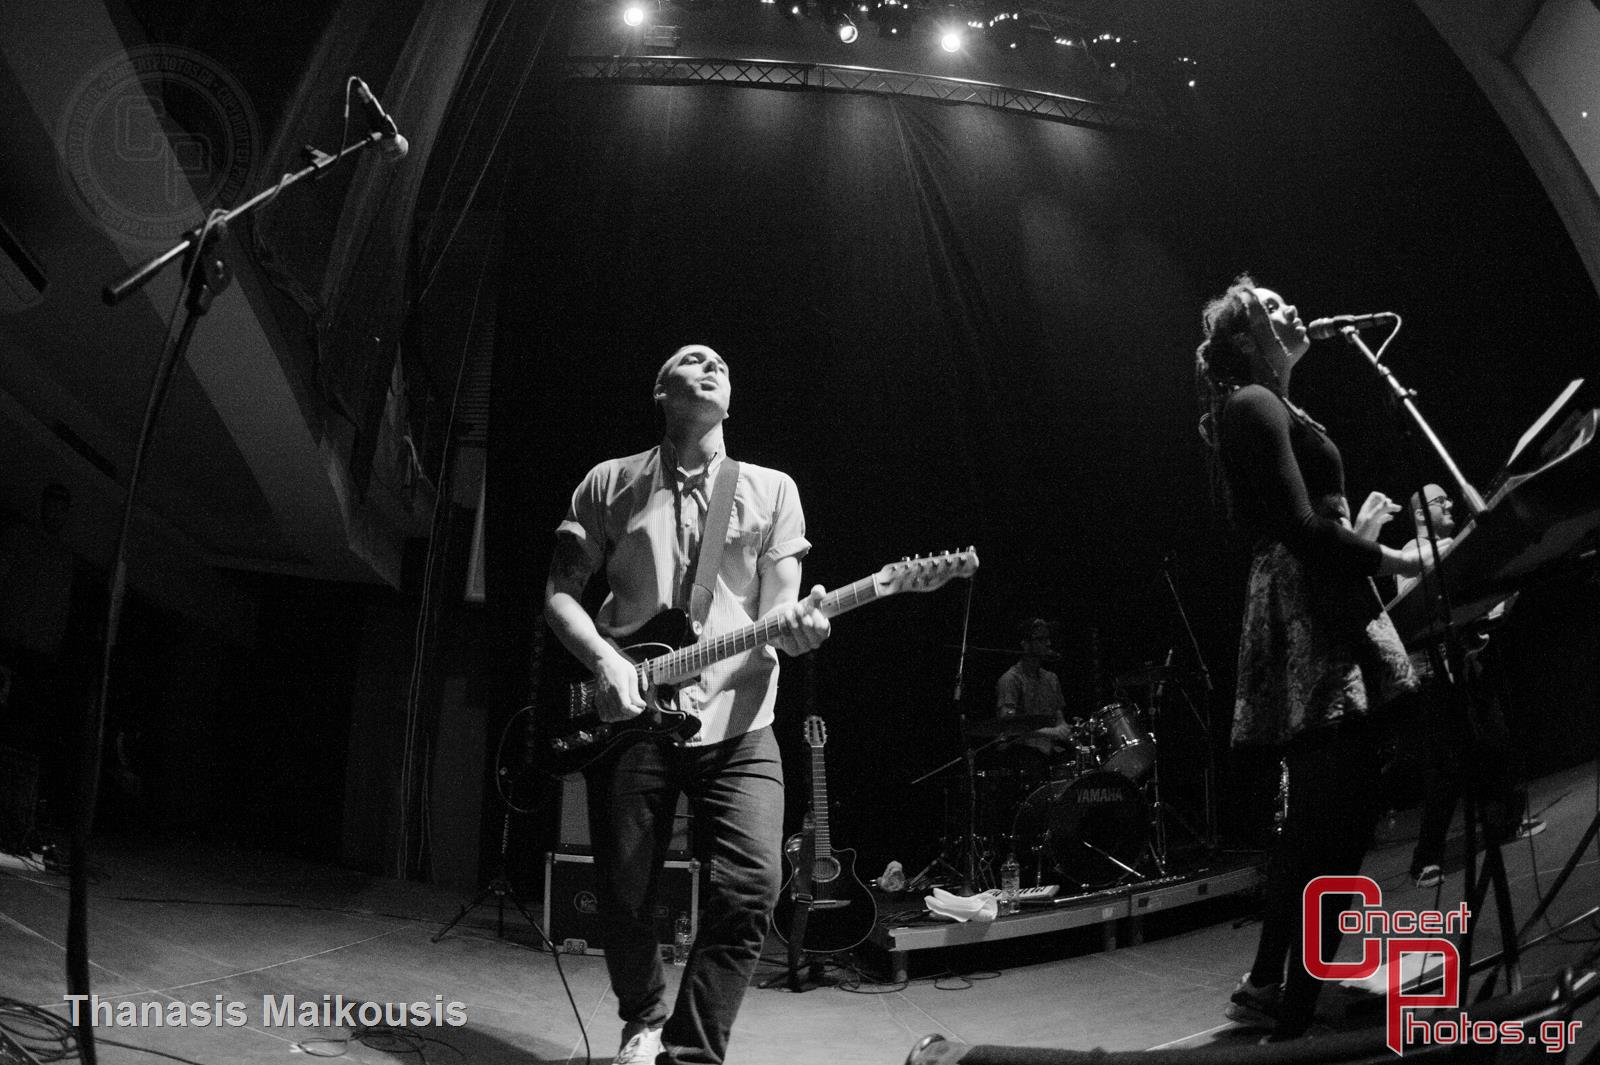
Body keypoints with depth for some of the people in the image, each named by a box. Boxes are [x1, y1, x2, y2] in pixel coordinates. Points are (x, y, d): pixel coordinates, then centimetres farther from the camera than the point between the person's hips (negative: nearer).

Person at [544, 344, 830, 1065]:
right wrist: (604, 659, -10)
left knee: (751, 886, -15)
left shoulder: (772, 489, 11)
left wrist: (796, 627, -19)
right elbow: (559, 594, 9)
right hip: (628, 715, 0)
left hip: (737, 720, 1)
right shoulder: (610, 484, 9)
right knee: (624, 895, 3)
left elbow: (775, 614, 5)